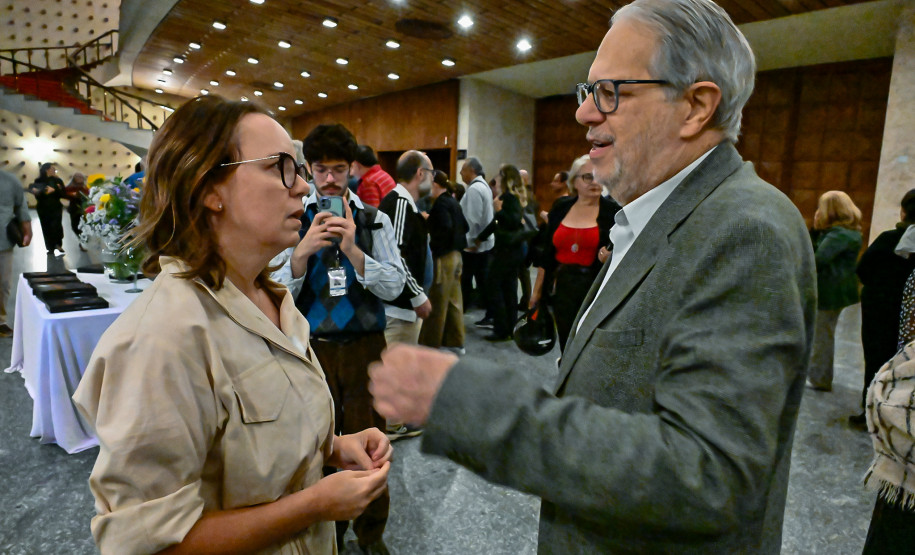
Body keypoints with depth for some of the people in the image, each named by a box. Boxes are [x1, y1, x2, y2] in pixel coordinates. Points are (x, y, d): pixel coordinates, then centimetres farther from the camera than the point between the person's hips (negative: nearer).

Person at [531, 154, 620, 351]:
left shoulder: (612, 211, -3)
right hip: (562, 287, 3)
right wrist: (537, 289, 11)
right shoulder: (561, 207, 7)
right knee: (567, 348, 12)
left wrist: (610, 258, -22)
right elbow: (547, 252, 10)